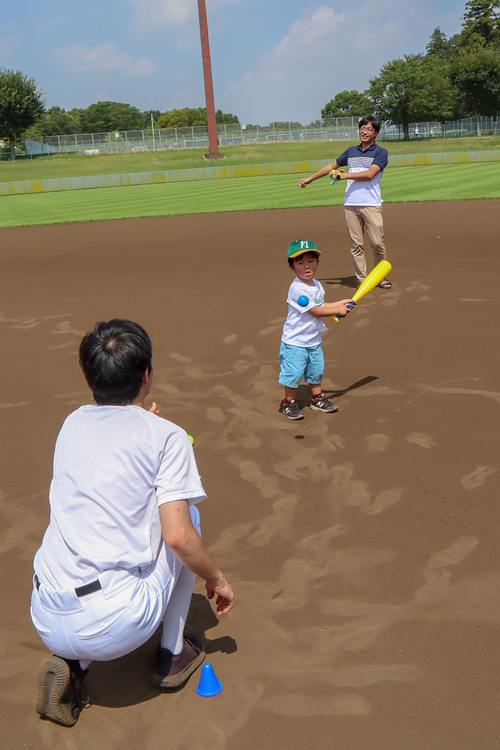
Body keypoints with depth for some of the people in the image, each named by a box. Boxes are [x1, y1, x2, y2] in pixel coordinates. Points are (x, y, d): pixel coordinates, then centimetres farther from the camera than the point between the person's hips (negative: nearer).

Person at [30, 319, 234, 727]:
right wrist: (218, 579, 6)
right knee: (188, 513, 17)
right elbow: (177, 536, -13)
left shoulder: (73, 423, 11)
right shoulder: (168, 436, -7)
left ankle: (69, 665, 12)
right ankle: (173, 655, 23)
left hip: (47, 624, 5)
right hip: (115, 629, -5)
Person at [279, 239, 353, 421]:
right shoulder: (297, 289, -24)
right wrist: (338, 310, -15)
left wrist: (340, 303, 10)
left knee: (316, 371, 19)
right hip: (295, 342, -8)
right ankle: (289, 402, 19)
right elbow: (315, 311, -23)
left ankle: (317, 398, 36)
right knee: (293, 373, 0)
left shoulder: (316, 285, 5)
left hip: (314, 341, 8)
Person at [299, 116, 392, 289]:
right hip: (350, 204, 4)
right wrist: (310, 178, 34)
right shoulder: (351, 151, 20)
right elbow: (332, 166, 31)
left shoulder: (381, 152, 5)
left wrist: (344, 175, -7)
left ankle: (381, 277, 9)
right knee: (356, 244, -1)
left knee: (377, 243, -7)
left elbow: (370, 174, -10)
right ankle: (362, 280, 2)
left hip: (371, 205, -4)